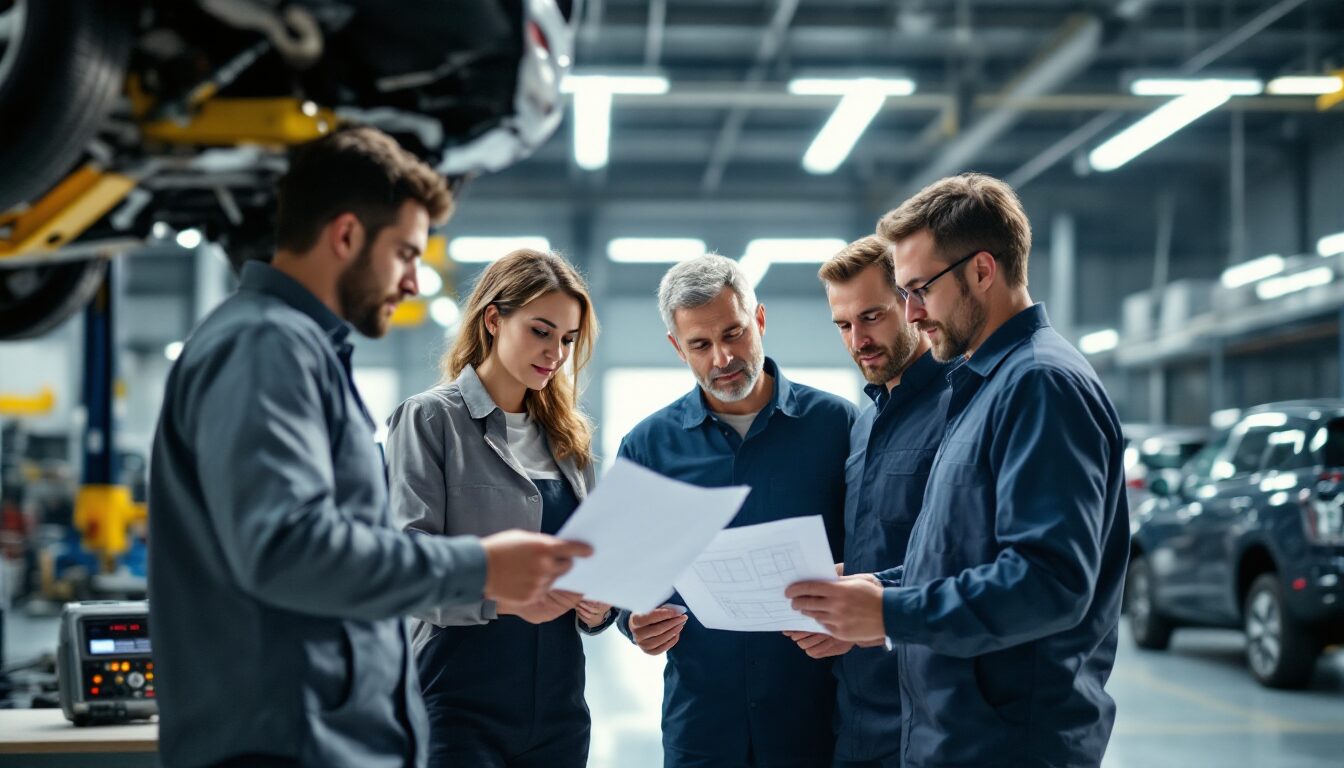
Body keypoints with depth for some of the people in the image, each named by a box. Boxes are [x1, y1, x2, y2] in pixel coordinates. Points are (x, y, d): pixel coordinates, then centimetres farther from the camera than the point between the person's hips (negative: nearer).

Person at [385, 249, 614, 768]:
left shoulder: (568, 436, 15)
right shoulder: (430, 418, -2)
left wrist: (597, 604, -6)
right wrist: (501, 596, -28)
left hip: (558, 703, 5)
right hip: (462, 701, -5)